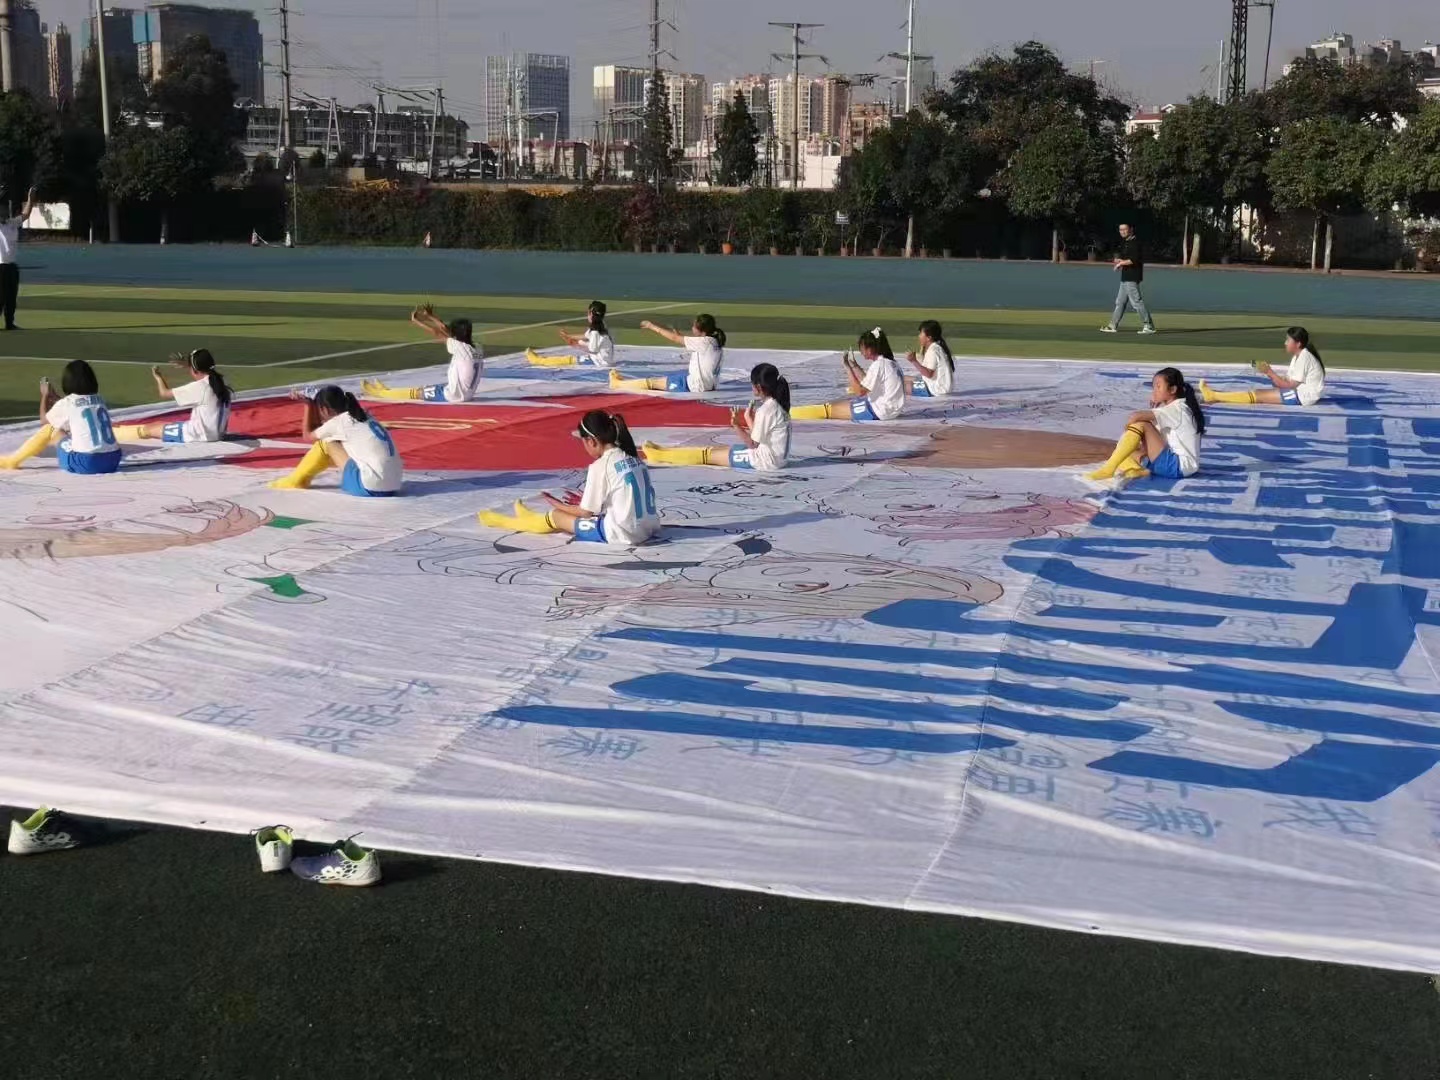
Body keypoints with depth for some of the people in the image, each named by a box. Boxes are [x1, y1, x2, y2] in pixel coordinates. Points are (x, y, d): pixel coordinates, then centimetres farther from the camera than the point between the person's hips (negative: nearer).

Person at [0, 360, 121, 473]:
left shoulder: (66, 403, -1)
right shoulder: (99, 400, 14)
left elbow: (45, 419, 21)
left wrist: (45, 395, 34)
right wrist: (54, 398, 40)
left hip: (86, 464, -5)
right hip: (112, 462, 6)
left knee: (49, 429, 16)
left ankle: (12, 461, 28)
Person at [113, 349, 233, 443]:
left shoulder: (199, 387, -19)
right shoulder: (221, 381, 3)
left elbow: (164, 393, -7)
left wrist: (158, 377, 13)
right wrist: (187, 365, 25)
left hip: (201, 434, -8)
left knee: (149, 429, 5)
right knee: (157, 424, 22)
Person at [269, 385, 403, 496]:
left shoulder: (338, 422, -2)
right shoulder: (362, 417, 20)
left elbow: (308, 434, 19)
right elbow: (318, 427, 34)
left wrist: (308, 405, 26)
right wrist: (310, 403, 26)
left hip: (370, 488, -8)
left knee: (326, 443, 8)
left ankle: (297, 482, 23)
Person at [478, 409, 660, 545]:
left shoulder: (600, 466, -11)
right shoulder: (633, 458, 10)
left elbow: (587, 513, -4)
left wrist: (559, 506, 14)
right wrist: (590, 500, 26)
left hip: (622, 534, -7)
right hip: (649, 528, 8)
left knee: (557, 516, 11)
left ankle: (502, 521, 32)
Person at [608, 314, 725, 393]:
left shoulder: (704, 342, -20)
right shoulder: (716, 342, 4)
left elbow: (675, 338, -12)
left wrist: (652, 326, -3)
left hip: (695, 386, -9)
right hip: (708, 384, 9)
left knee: (653, 382, 6)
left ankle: (618, 384, 21)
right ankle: (624, 381, 32)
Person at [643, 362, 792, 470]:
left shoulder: (766, 409, -21)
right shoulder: (777, 405, 8)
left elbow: (752, 443, -16)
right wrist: (738, 426, 3)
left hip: (765, 459, -9)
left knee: (708, 454, 0)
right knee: (716, 449, 15)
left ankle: (659, 455, 8)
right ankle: (663, 451, 21)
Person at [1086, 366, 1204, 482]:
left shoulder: (1177, 409, -13)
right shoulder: (1171, 408, 18)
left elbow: (1136, 416, -25)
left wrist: (1128, 425, -4)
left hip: (1180, 465, -10)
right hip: (1173, 461, 10)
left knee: (1140, 425, -17)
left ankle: (1109, 469, -20)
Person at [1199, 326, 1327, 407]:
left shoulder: (1304, 357, -15)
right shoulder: (1298, 356, 17)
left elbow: (1289, 385, -17)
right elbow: (1286, 381, 8)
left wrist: (1270, 372, -13)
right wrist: (1269, 373, -5)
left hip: (1304, 395, -10)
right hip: (1297, 392, 10)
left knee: (1257, 395, -13)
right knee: (1258, 392, 1)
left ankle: (1214, 396, -16)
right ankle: (1215, 395, -5)